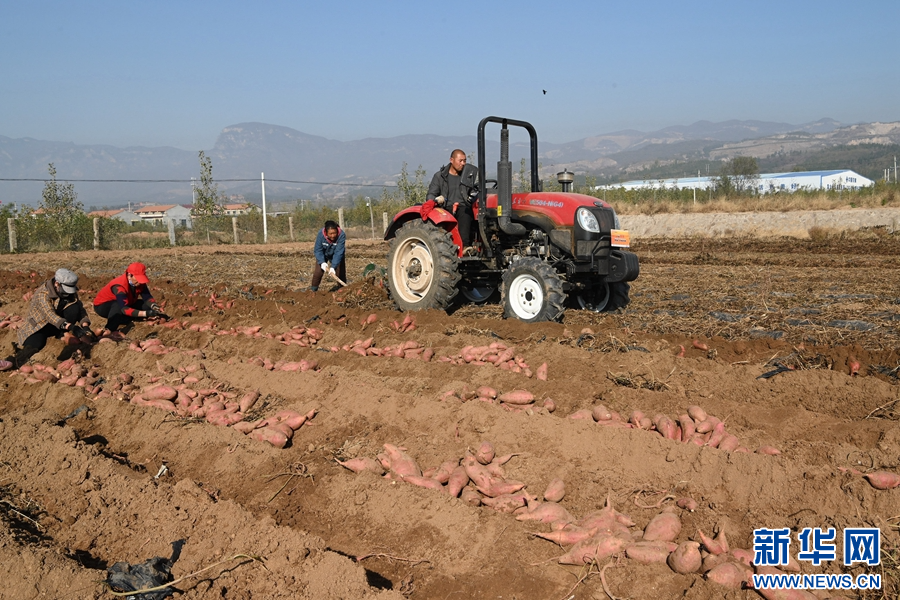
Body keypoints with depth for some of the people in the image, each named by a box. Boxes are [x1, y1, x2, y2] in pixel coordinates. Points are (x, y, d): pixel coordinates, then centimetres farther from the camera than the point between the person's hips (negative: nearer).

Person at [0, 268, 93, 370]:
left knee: (74, 307, -19)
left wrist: (85, 325, -23)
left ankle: (62, 337, -13)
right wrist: (71, 327, -49)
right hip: (38, 325, -5)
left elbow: (80, 309, -4)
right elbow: (50, 315, -37)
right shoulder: (43, 294, -25)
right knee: (36, 344, -35)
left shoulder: (70, 292, -7)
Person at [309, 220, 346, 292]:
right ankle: (313, 290, 5)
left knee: (341, 272, -1)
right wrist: (322, 262, -40)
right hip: (323, 255, 0)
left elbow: (338, 253, -37)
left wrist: (333, 267, -44)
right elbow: (318, 250, -26)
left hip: (336, 256, 0)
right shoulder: (321, 235, -32)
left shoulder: (341, 235, -36)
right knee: (318, 271, -9)